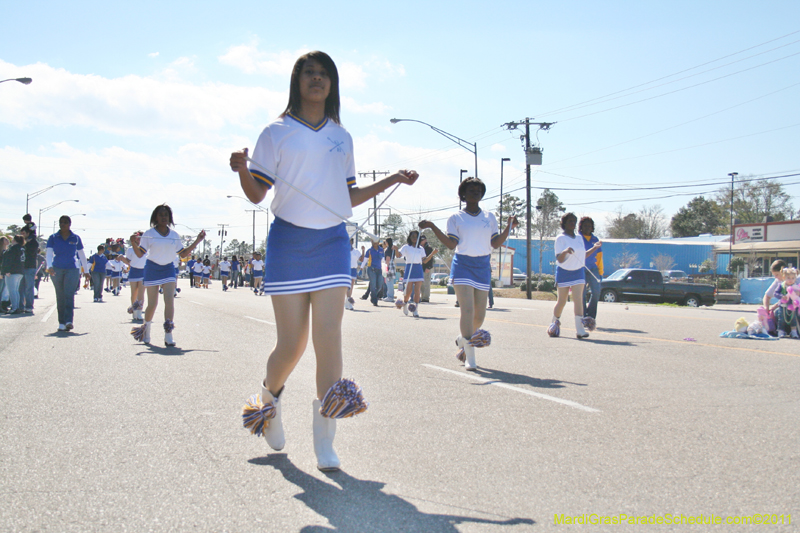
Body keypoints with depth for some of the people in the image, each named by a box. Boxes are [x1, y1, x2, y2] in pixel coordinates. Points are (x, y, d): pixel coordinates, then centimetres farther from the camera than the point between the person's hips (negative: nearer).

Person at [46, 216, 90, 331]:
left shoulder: (76, 238, 7)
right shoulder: (53, 238, 6)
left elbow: (82, 255, 15)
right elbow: (49, 253, -3)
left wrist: (86, 271, 17)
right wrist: (49, 266, -21)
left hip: (72, 269, -1)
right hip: (57, 270, 1)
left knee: (69, 294, -15)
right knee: (60, 297, 5)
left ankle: (69, 321, -23)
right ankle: (61, 323, 10)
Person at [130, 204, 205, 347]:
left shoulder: (174, 235, 7)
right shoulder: (149, 234, -2)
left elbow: (183, 254, 12)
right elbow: (140, 254, -5)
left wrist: (197, 241, 6)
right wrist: (134, 244, -25)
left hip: (169, 269, 2)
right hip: (152, 269, -2)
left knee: (169, 300, -14)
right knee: (152, 304, 2)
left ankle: (168, 335, -16)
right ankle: (146, 328, 29)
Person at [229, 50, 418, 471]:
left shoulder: (341, 137, 15)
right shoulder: (277, 132, 3)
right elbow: (257, 194, 0)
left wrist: (391, 181, 12)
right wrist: (242, 170, -20)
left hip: (332, 242, 3)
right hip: (288, 241, -3)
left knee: (329, 338, -7)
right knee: (291, 344, -1)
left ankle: (324, 443, -2)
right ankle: (269, 399, 33)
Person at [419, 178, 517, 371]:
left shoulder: (489, 217, 12)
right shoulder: (456, 218, 4)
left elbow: (495, 243, 8)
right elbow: (451, 244, -6)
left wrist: (509, 227, -4)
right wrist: (432, 227, -14)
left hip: (483, 267, 4)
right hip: (463, 266, -4)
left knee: (480, 314, 6)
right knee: (467, 310, -15)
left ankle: (463, 339, 35)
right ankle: (470, 358, -11)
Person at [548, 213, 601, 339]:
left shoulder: (579, 238, 10)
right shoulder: (560, 238, -9)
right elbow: (560, 259, -17)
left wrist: (594, 248, 13)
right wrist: (565, 251, -36)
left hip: (578, 272, 4)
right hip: (563, 272, -4)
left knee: (578, 299, -10)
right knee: (562, 301, 5)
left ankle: (580, 329, -17)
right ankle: (554, 323, 30)